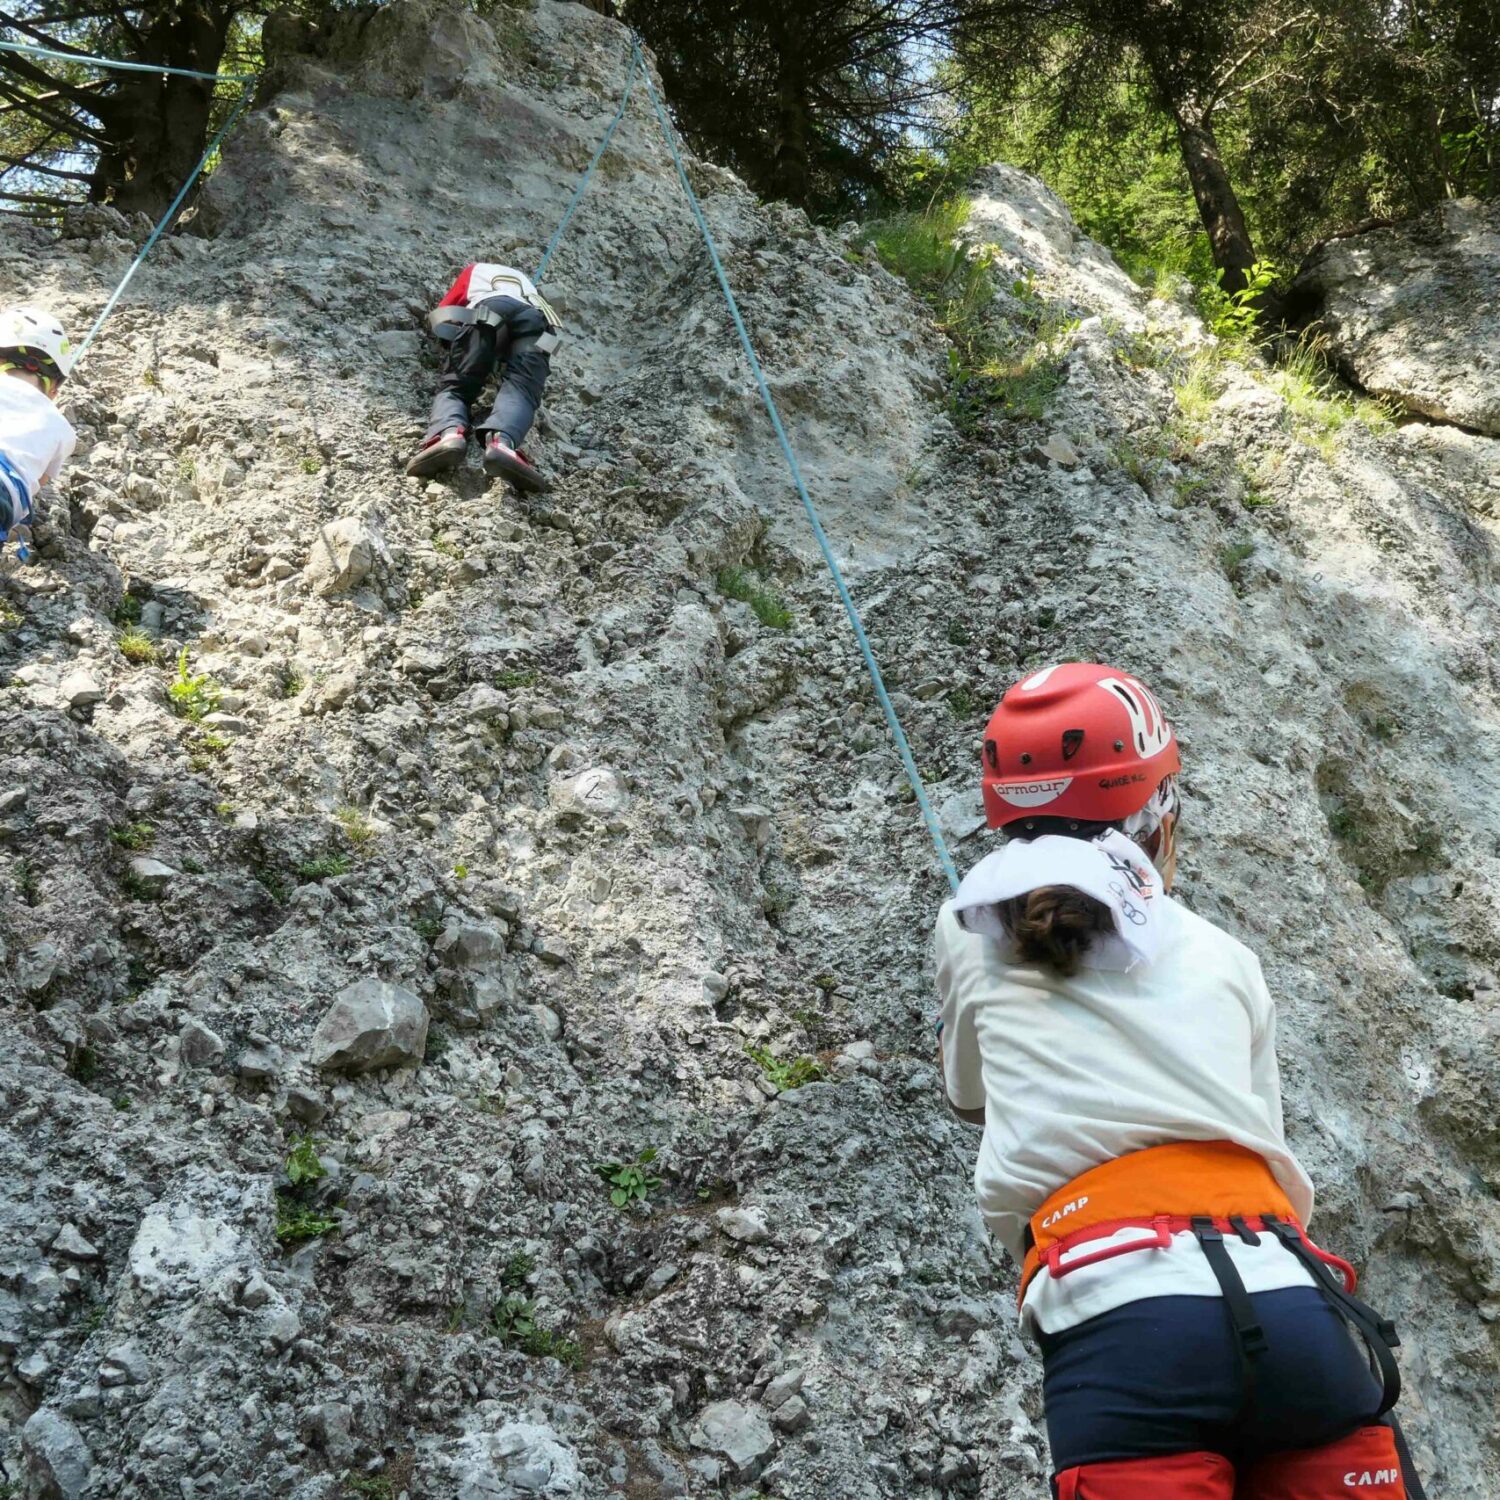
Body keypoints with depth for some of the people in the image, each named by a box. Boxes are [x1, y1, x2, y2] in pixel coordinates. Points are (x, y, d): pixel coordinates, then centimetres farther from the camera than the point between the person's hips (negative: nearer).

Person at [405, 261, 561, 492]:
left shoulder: (474, 270, 40)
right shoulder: (524, 280, 48)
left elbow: (442, 313, 35)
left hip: (489, 310, -2)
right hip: (536, 318, 2)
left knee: (455, 385, -1)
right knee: (520, 389, -17)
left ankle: (449, 434, -36)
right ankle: (502, 442, -50)